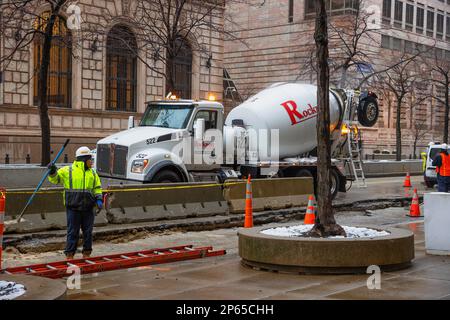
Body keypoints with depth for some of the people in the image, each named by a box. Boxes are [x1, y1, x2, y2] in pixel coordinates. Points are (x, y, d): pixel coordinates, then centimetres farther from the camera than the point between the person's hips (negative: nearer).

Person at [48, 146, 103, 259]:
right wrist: (53, 171, -13)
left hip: (88, 208, 4)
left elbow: (97, 188, 16)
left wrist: (99, 199, 1)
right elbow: (55, 179, 7)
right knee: (73, 232, 0)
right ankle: (69, 254, 6)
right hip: (73, 207, -4)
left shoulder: (92, 173, 12)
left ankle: (86, 253, 18)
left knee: (88, 231, 8)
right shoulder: (67, 170, 0)